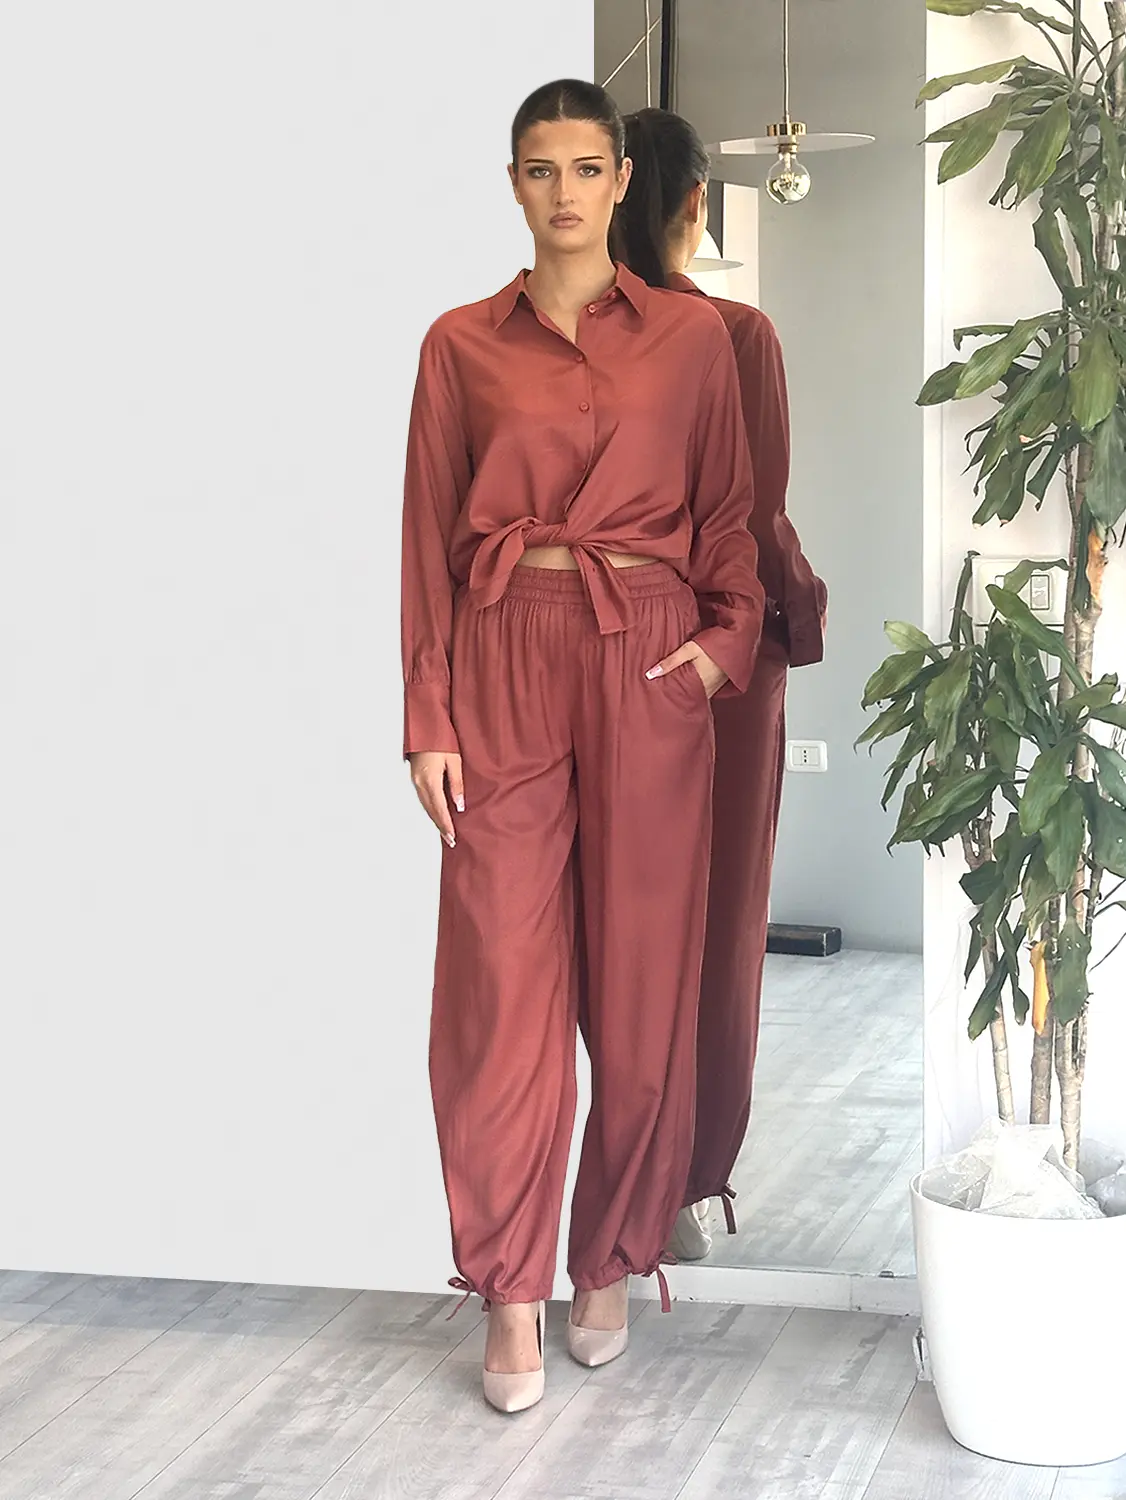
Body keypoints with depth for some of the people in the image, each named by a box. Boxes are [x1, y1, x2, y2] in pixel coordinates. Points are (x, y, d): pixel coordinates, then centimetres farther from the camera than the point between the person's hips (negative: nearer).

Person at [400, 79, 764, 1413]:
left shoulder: (693, 336, 6)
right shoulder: (461, 345, 5)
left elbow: (727, 511, 11)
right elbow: (430, 539, 4)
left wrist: (727, 638, -5)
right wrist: (430, 719, -2)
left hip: (648, 664, 1)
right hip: (506, 661, 0)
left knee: (641, 978, 5)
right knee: (502, 978, -2)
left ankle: (612, 1264, 21)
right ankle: (511, 1295, 8)